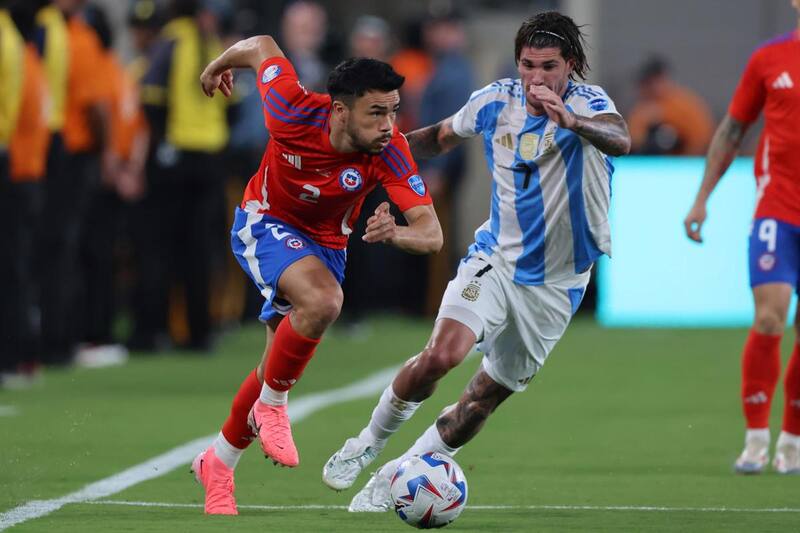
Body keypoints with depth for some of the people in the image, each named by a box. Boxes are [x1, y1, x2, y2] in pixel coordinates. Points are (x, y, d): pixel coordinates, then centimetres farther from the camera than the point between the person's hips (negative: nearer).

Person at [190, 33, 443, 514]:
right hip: (265, 223, -3)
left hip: (325, 246, 3)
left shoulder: (390, 151, -29)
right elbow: (261, 46, -11)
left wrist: (395, 234, -56)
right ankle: (272, 406, -11)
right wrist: (219, 67, 10)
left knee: (278, 369, 10)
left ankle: (218, 465, 35)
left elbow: (431, 234, -33)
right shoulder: (295, 111, -31)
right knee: (323, 300, -34)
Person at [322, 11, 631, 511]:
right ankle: (370, 441, -1)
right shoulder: (495, 101, -4)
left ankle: (398, 476, 25)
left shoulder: (588, 102, -16)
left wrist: (570, 121, -59)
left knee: (485, 398, 5)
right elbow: (441, 136, 17)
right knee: (442, 354, -24)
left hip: (554, 286, -1)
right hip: (494, 260, 1)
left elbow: (620, 140, -40)